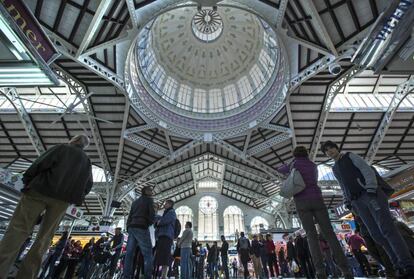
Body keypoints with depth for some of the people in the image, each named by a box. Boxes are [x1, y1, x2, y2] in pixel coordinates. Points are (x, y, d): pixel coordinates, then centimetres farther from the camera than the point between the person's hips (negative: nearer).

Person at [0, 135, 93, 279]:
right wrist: (75, 197, 17)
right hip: (62, 199, 3)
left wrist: (27, 179, 2)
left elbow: (42, 162, -7)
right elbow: (88, 185, 12)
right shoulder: (86, 161, 17)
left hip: (41, 190, -3)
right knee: (44, 237, 9)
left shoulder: (61, 148, 6)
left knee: (18, 229, 0)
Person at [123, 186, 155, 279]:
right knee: (148, 254, -6)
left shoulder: (135, 202, 24)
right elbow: (152, 214, -7)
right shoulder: (149, 199, 3)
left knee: (129, 253, 3)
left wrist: (128, 229, 18)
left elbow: (129, 217, 20)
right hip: (142, 228, -7)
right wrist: (149, 223, 11)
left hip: (131, 228, 7)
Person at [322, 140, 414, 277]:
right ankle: (399, 264, 6)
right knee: (377, 234, -1)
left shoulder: (350, 156, 6)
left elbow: (367, 170, -6)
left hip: (370, 194, -5)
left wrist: (371, 189, -19)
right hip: (358, 202, 5)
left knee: (387, 228, -13)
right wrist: (348, 201, 10)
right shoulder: (334, 169, 21)